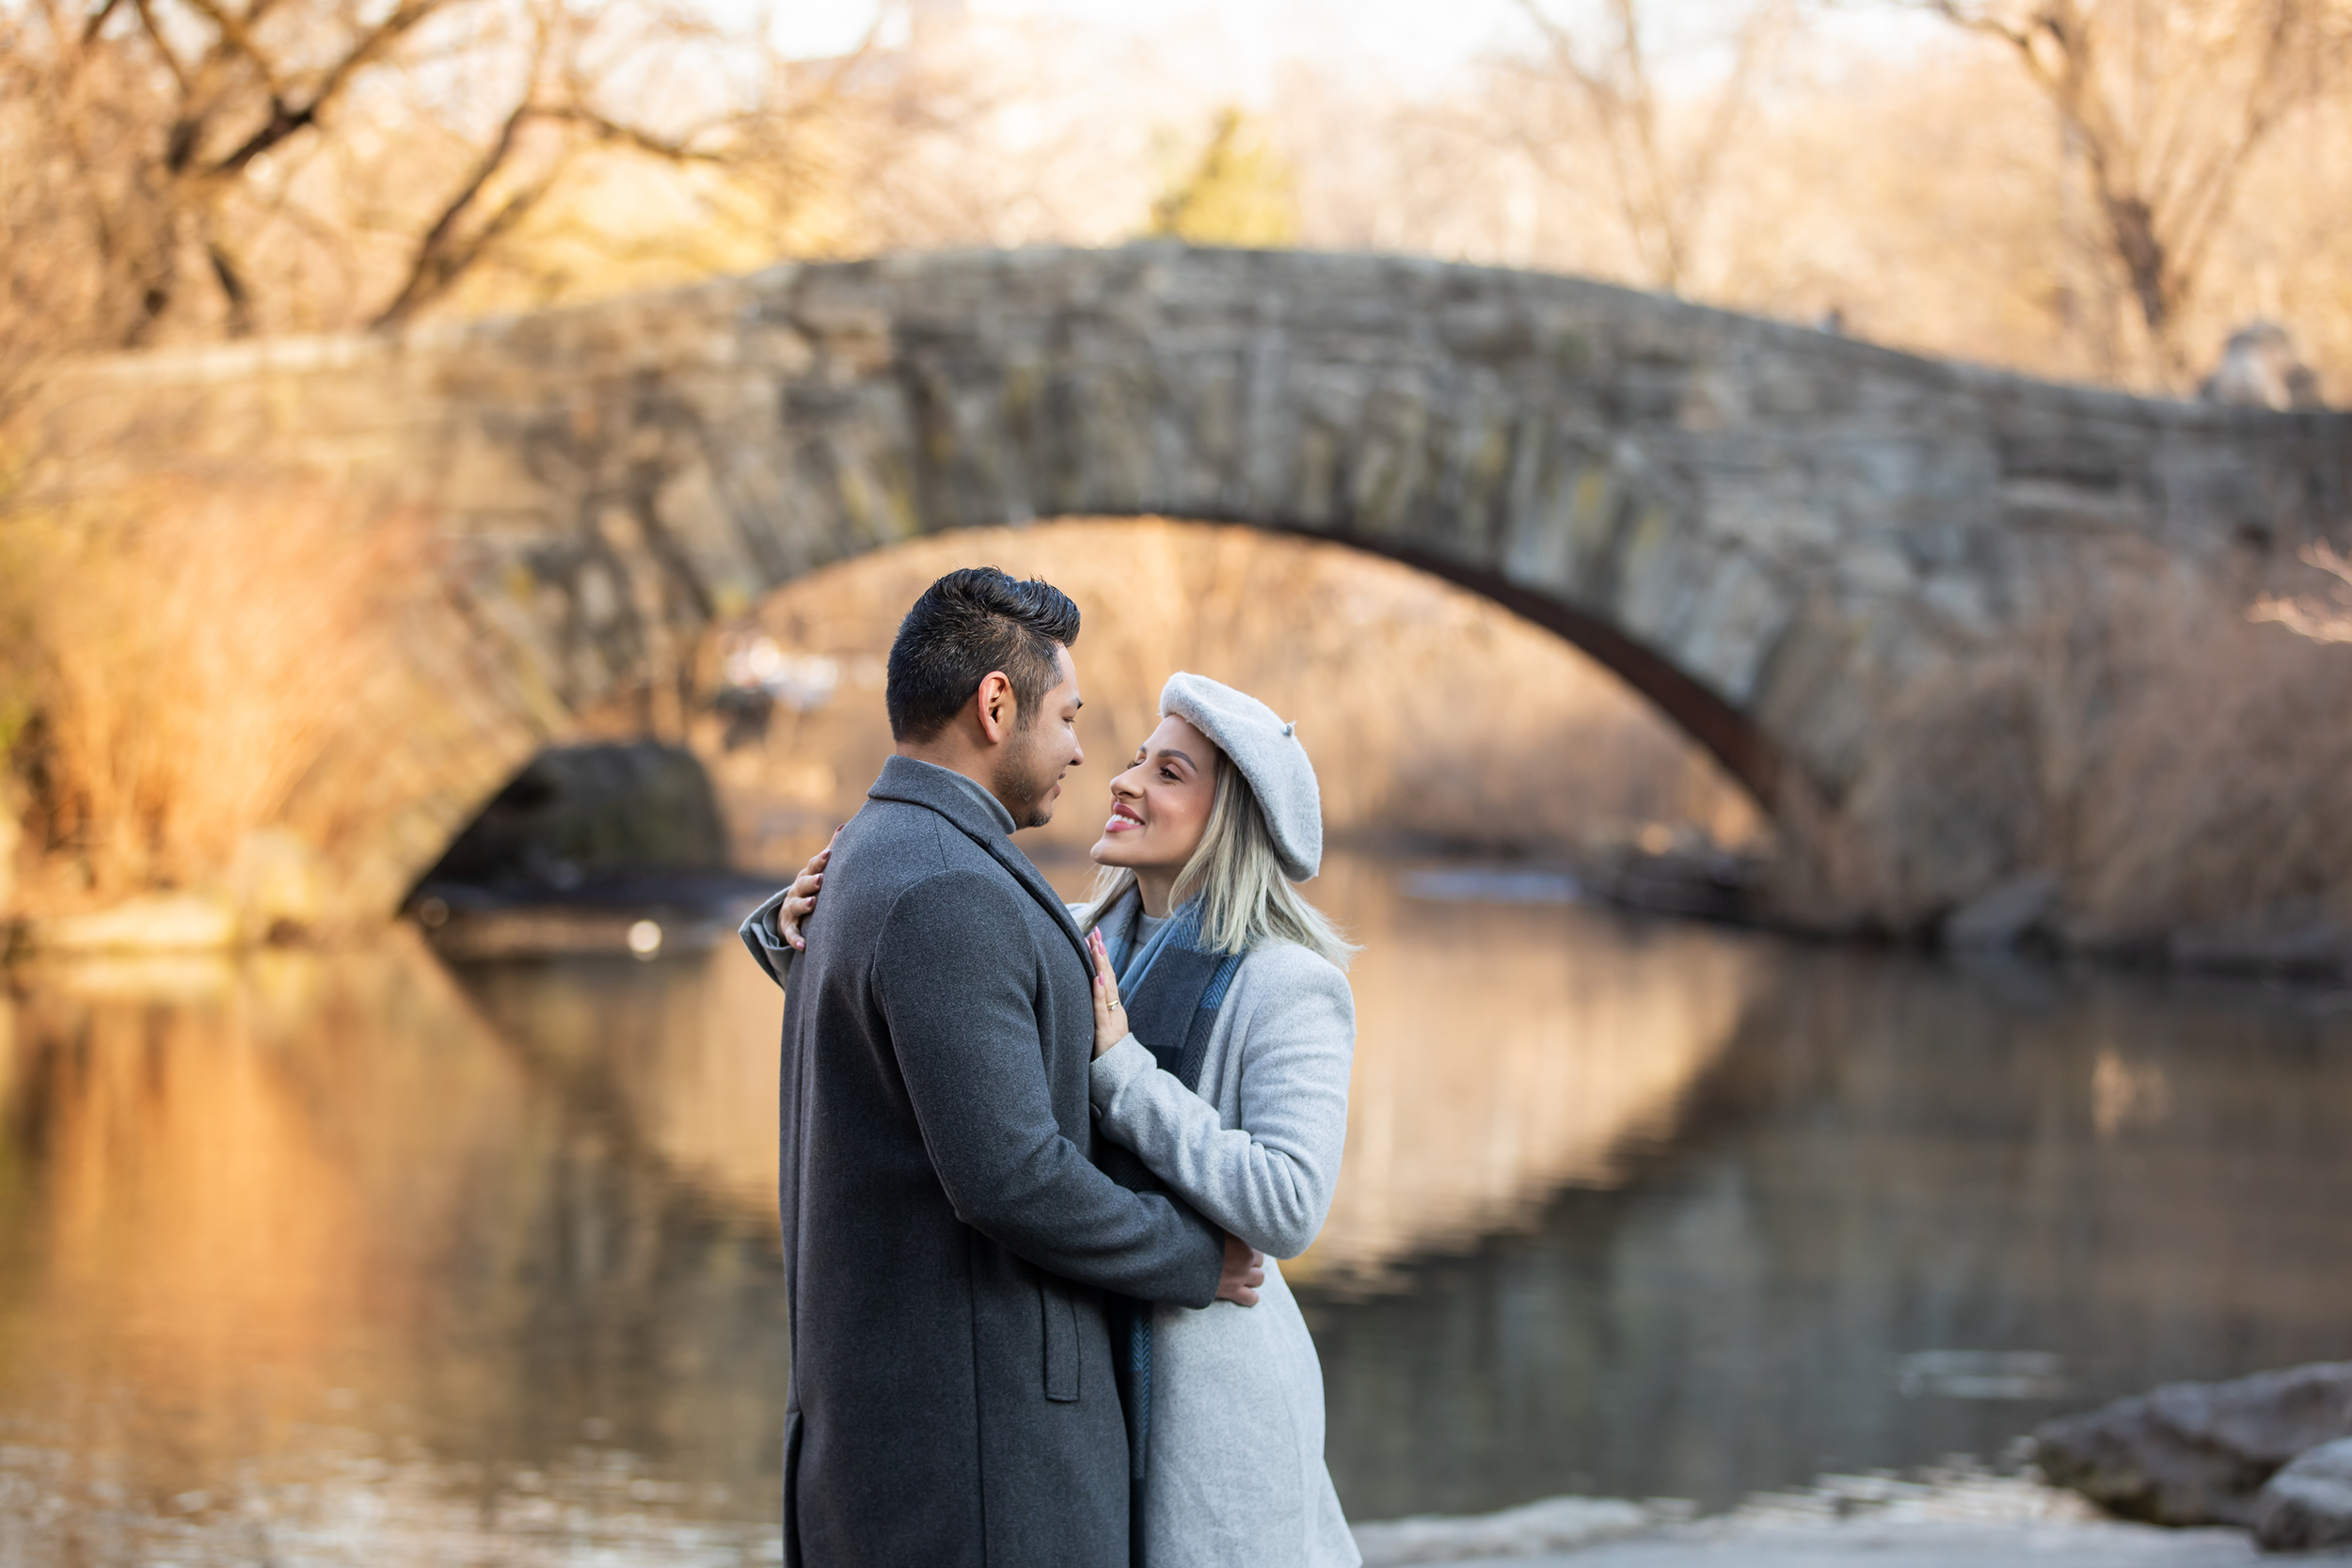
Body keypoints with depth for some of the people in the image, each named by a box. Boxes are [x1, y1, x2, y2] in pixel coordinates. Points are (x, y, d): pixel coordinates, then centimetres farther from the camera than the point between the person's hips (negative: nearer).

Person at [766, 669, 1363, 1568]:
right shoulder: (1075, 945, 8)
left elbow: (1287, 1207, -22)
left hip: (1206, 1391, -7)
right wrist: (810, 913, -6)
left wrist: (1119, 1066, -20)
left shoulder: (1288, 986, -12)